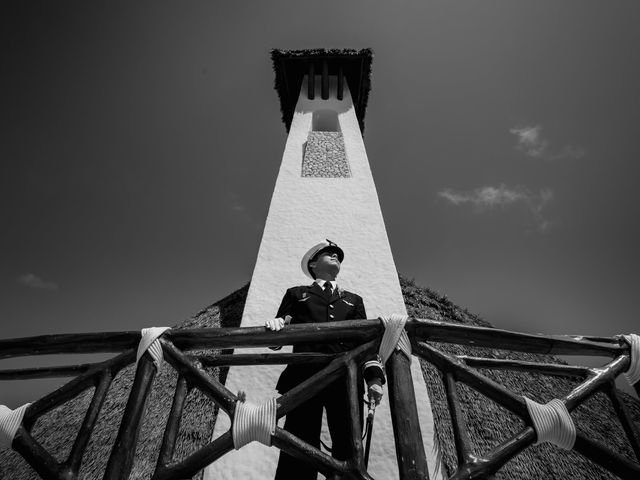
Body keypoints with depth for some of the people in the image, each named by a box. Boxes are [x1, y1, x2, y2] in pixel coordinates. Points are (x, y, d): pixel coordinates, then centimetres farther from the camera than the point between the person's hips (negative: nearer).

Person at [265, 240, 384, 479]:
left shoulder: (354, 300, 29)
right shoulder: (296, 294, 24)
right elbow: (278, 335, 14)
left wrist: (374, 377, 1)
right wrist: (275, 324, -11)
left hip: (347, 380, 2)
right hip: (305, 376, -1)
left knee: (349, 452, -6)